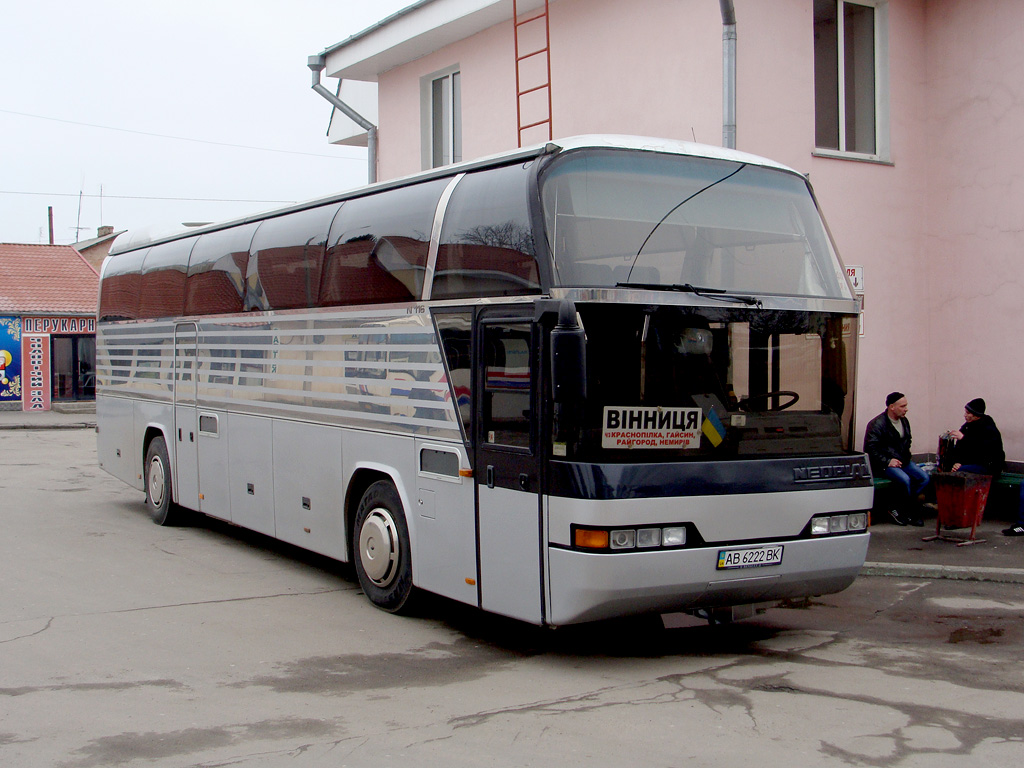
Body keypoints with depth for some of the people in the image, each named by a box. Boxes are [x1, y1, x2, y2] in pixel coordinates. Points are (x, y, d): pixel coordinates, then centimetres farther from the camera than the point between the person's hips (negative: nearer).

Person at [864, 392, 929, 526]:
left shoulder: (904, 421, 12)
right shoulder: (876, 424, -13)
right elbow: (870, 449, -15)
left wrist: (906, 456, 11)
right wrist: (887, 461, -20)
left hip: (902, 460, 8)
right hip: (884, 464, -8)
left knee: (924, 478, -14)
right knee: (906, 480, -31)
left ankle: (898, 510, -7)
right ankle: (912, 513, -8)